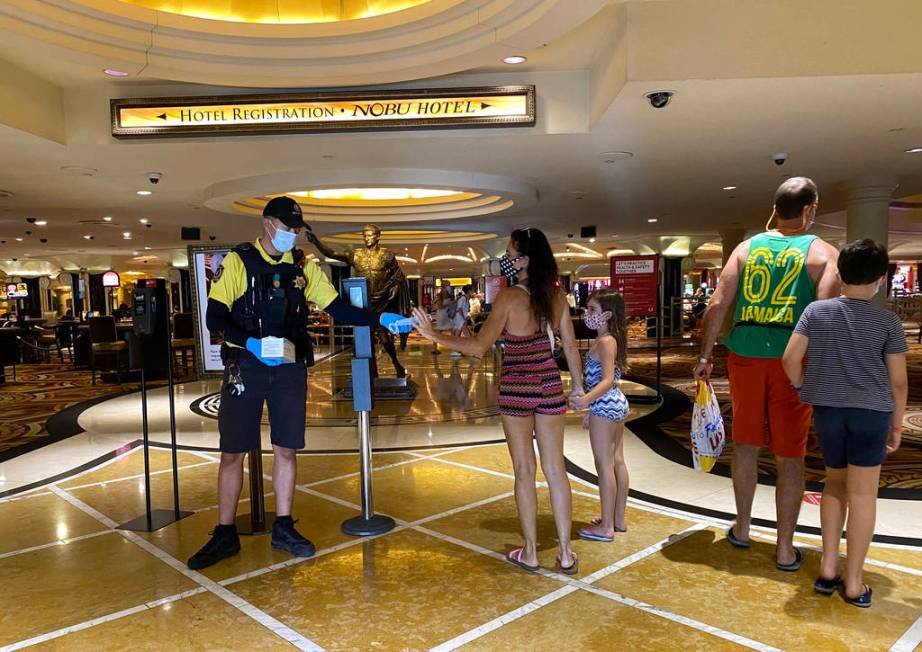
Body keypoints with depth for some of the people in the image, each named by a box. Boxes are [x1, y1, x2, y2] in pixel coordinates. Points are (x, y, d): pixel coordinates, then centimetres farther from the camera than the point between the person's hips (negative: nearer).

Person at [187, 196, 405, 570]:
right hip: (245, 366, -3)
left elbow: (338, 309, 5)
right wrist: (251, 343, -24)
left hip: (290, 368, 3)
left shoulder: (304, 267, 8)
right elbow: (214, 318, -8)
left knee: (286, 449, 8)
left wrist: (380, 319, -7)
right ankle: (225, 535, 18)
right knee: (232, 452, 3)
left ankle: (283, 528, 22)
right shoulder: (237, 261, -3)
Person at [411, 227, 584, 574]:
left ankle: (530, 553, 20)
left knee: (524, 471, 8)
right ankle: (565, 554, 18)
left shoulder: (509, 296, -15)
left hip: (516, 388, -4)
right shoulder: (556, 294, 0)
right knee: (555, 469, 11)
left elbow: (479, 347, -20)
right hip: (550, 385, 4)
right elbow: (570, 345, 6)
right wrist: (578, 384, 18)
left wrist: (436, 335, -14)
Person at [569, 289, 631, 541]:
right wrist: (591, 409, 20)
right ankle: (619, 519, 25)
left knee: (604, 465, -3)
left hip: (604, 407, -10)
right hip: (618, 403, 10)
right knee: (618, 462, 15)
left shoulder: (604, 342, -17)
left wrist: (586, 399, -42)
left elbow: (607, 380, -26)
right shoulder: (614, 339, 11)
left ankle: (606, 527, 4)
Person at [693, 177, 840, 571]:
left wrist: (705, 357, 7)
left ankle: (741, 528, 31)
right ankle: (785, 549, 16)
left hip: (745, 355, 3)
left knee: (746, 443, 16)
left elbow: (717, 306, 2)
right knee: (790, 455, 7)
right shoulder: (823, 253, 0)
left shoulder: (747, 248, 9)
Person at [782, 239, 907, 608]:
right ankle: (853, 583, 14)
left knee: (835, 483, 19)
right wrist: (897, 424, 9)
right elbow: (898, 380, -1)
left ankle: (828, 569, 21)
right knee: (862, 494, 5)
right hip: (871, 411, -2)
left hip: (827, 409, 2)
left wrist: (801, 389, 12)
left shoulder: (816, 310, 0)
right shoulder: (888, 321, -3)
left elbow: (790, 358, -5)